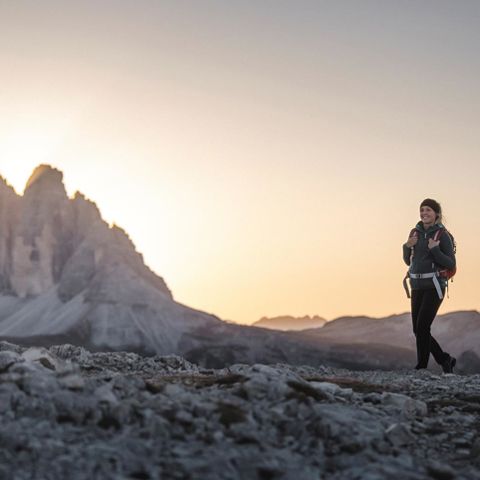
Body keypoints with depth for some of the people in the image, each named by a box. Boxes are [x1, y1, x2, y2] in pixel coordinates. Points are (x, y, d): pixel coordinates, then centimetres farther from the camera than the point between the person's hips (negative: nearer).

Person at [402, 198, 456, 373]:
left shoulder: (442, 235, -6)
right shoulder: (415, 233, 10)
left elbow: (451, 264, -8)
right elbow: (409, 261, 16)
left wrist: (435, 250, -20)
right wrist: (407, 246, -3)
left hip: (434, 286, -6)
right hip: (417, 286, 6)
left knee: (422, 326, -15)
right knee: (418, 330, 5)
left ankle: (421, 367, -6)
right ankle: (445, 360, 21)